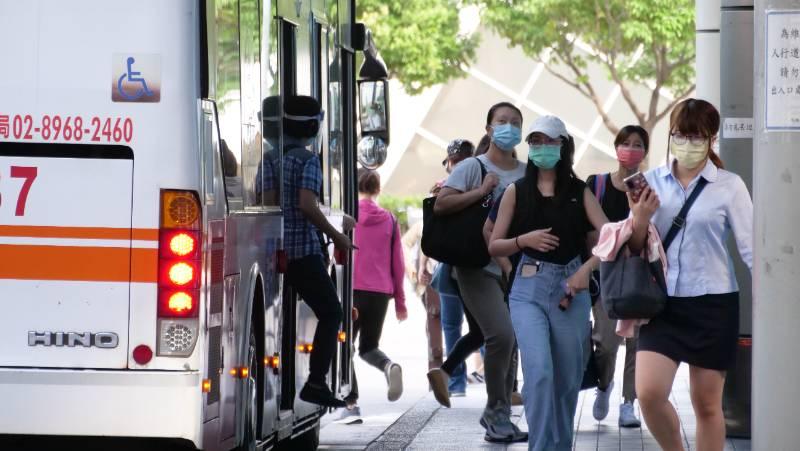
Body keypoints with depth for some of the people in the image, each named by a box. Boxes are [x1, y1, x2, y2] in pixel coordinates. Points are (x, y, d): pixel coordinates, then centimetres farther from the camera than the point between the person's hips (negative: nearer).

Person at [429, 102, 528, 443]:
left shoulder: (527, 174, 10)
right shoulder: (473, 168, -4)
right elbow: (440, 204, -13)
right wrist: (481, 191, -17)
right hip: (479, 266, -5)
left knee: (508, 342, 8)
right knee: (502, 334, -19)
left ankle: (497, 416, 20)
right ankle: (498, 412, -5)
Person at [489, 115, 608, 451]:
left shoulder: (579, 192, 6)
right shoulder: (516, 192, 6)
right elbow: (494, 247, 7)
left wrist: (587, 268, -20)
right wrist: (524, 240, -12)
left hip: (570, 289, 1)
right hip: (529, 290, -1)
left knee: (567, 379, 8)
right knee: (539, 372, -18)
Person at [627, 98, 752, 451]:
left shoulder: (729, 186, -4)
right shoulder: (652, 182, 4)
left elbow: (751, 247, -2)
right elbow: (636, 249, 10)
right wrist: (640, 219, -10)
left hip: (712, 303, -2)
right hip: (663, 303, 2)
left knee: (706, 403, 6)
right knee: (649, 393, -11)